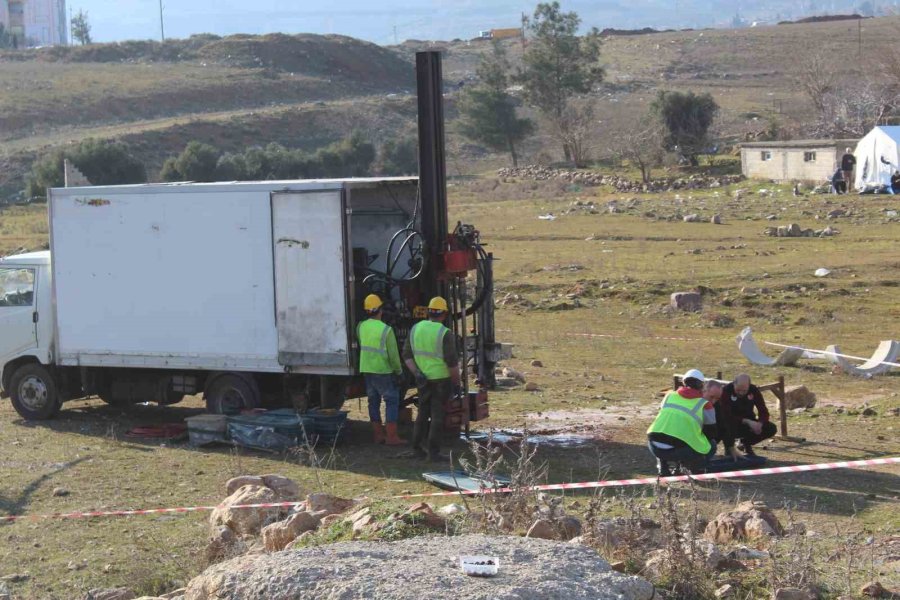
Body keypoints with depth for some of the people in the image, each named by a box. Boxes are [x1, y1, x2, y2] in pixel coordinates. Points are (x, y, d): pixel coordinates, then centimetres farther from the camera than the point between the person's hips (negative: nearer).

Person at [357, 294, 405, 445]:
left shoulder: (361, 327, 1)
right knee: (392, 401, 1)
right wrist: (399, 370, 3)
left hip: (366, 369, 6)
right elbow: (393, 354, -11)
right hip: (383, 371, -6)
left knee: (374, 402, 13)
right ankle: (391, 436, -2)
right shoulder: (386, 330, -16)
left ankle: (378, 434, 17)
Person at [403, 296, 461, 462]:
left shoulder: (415, 328, 1)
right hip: (441, 379, -5)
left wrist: (416, 372, -3)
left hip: (423, 379, 5)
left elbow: (407, 355, 2)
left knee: (423, 412, 20)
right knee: (437, 415, 3)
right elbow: (452, 362, -16)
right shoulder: (445, 334, -16)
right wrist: (457, 381, -5)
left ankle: (416, 446, 22)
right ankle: (433, 452, 4)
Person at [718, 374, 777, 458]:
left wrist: (760, 423, -32)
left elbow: (764, 412, -10)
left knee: (771, 429, -17)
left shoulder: (754, 391, -12)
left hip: (747, 424, 4)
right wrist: (747, 422, -39)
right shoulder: (726, 391, -24)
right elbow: (727, 416, -31)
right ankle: (729, 447, -7)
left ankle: (746, 443, 9)